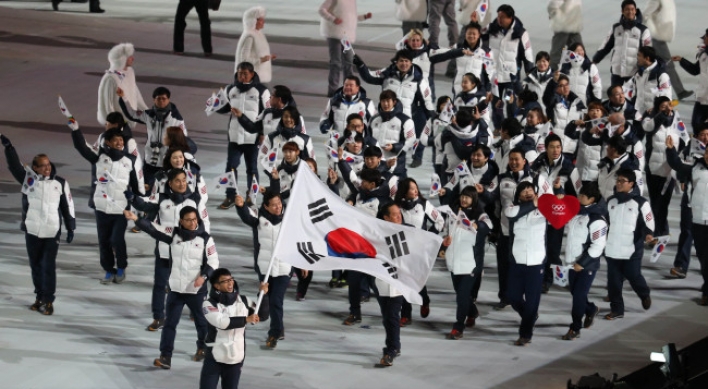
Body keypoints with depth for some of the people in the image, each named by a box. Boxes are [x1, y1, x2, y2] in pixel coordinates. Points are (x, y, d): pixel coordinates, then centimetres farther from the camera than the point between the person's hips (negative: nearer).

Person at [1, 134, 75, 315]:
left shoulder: (60, 183, 0)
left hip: (52, 232, -2)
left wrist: (70, 228, 6)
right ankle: (39, 296, 25)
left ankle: (48, 300, 4)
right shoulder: (28, 178, -1)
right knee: (35, 265, 12)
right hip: (32, 231, 2)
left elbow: (67, 206, 6)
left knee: (49, 266, -3)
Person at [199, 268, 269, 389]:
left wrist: (262, 295, -7)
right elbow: (222, 322, -25)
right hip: (215, 357, -4)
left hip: (236, 357, 4)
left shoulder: (243, 301, 3)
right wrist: (246, 320, -23)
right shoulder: (209, 304, -11)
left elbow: (262, 315, 6)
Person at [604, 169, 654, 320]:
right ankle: (617, 309, 14)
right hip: (612, 249, 5)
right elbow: (605, 221, 20)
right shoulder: (611, 201, 10)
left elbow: (648, 221, -6)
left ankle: (645, 295, 33)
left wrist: (648, 234, -25)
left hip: (632, 249, -5)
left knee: (633, 276, 3)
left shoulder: (640, 202, -7)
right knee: (613, 280, 4)